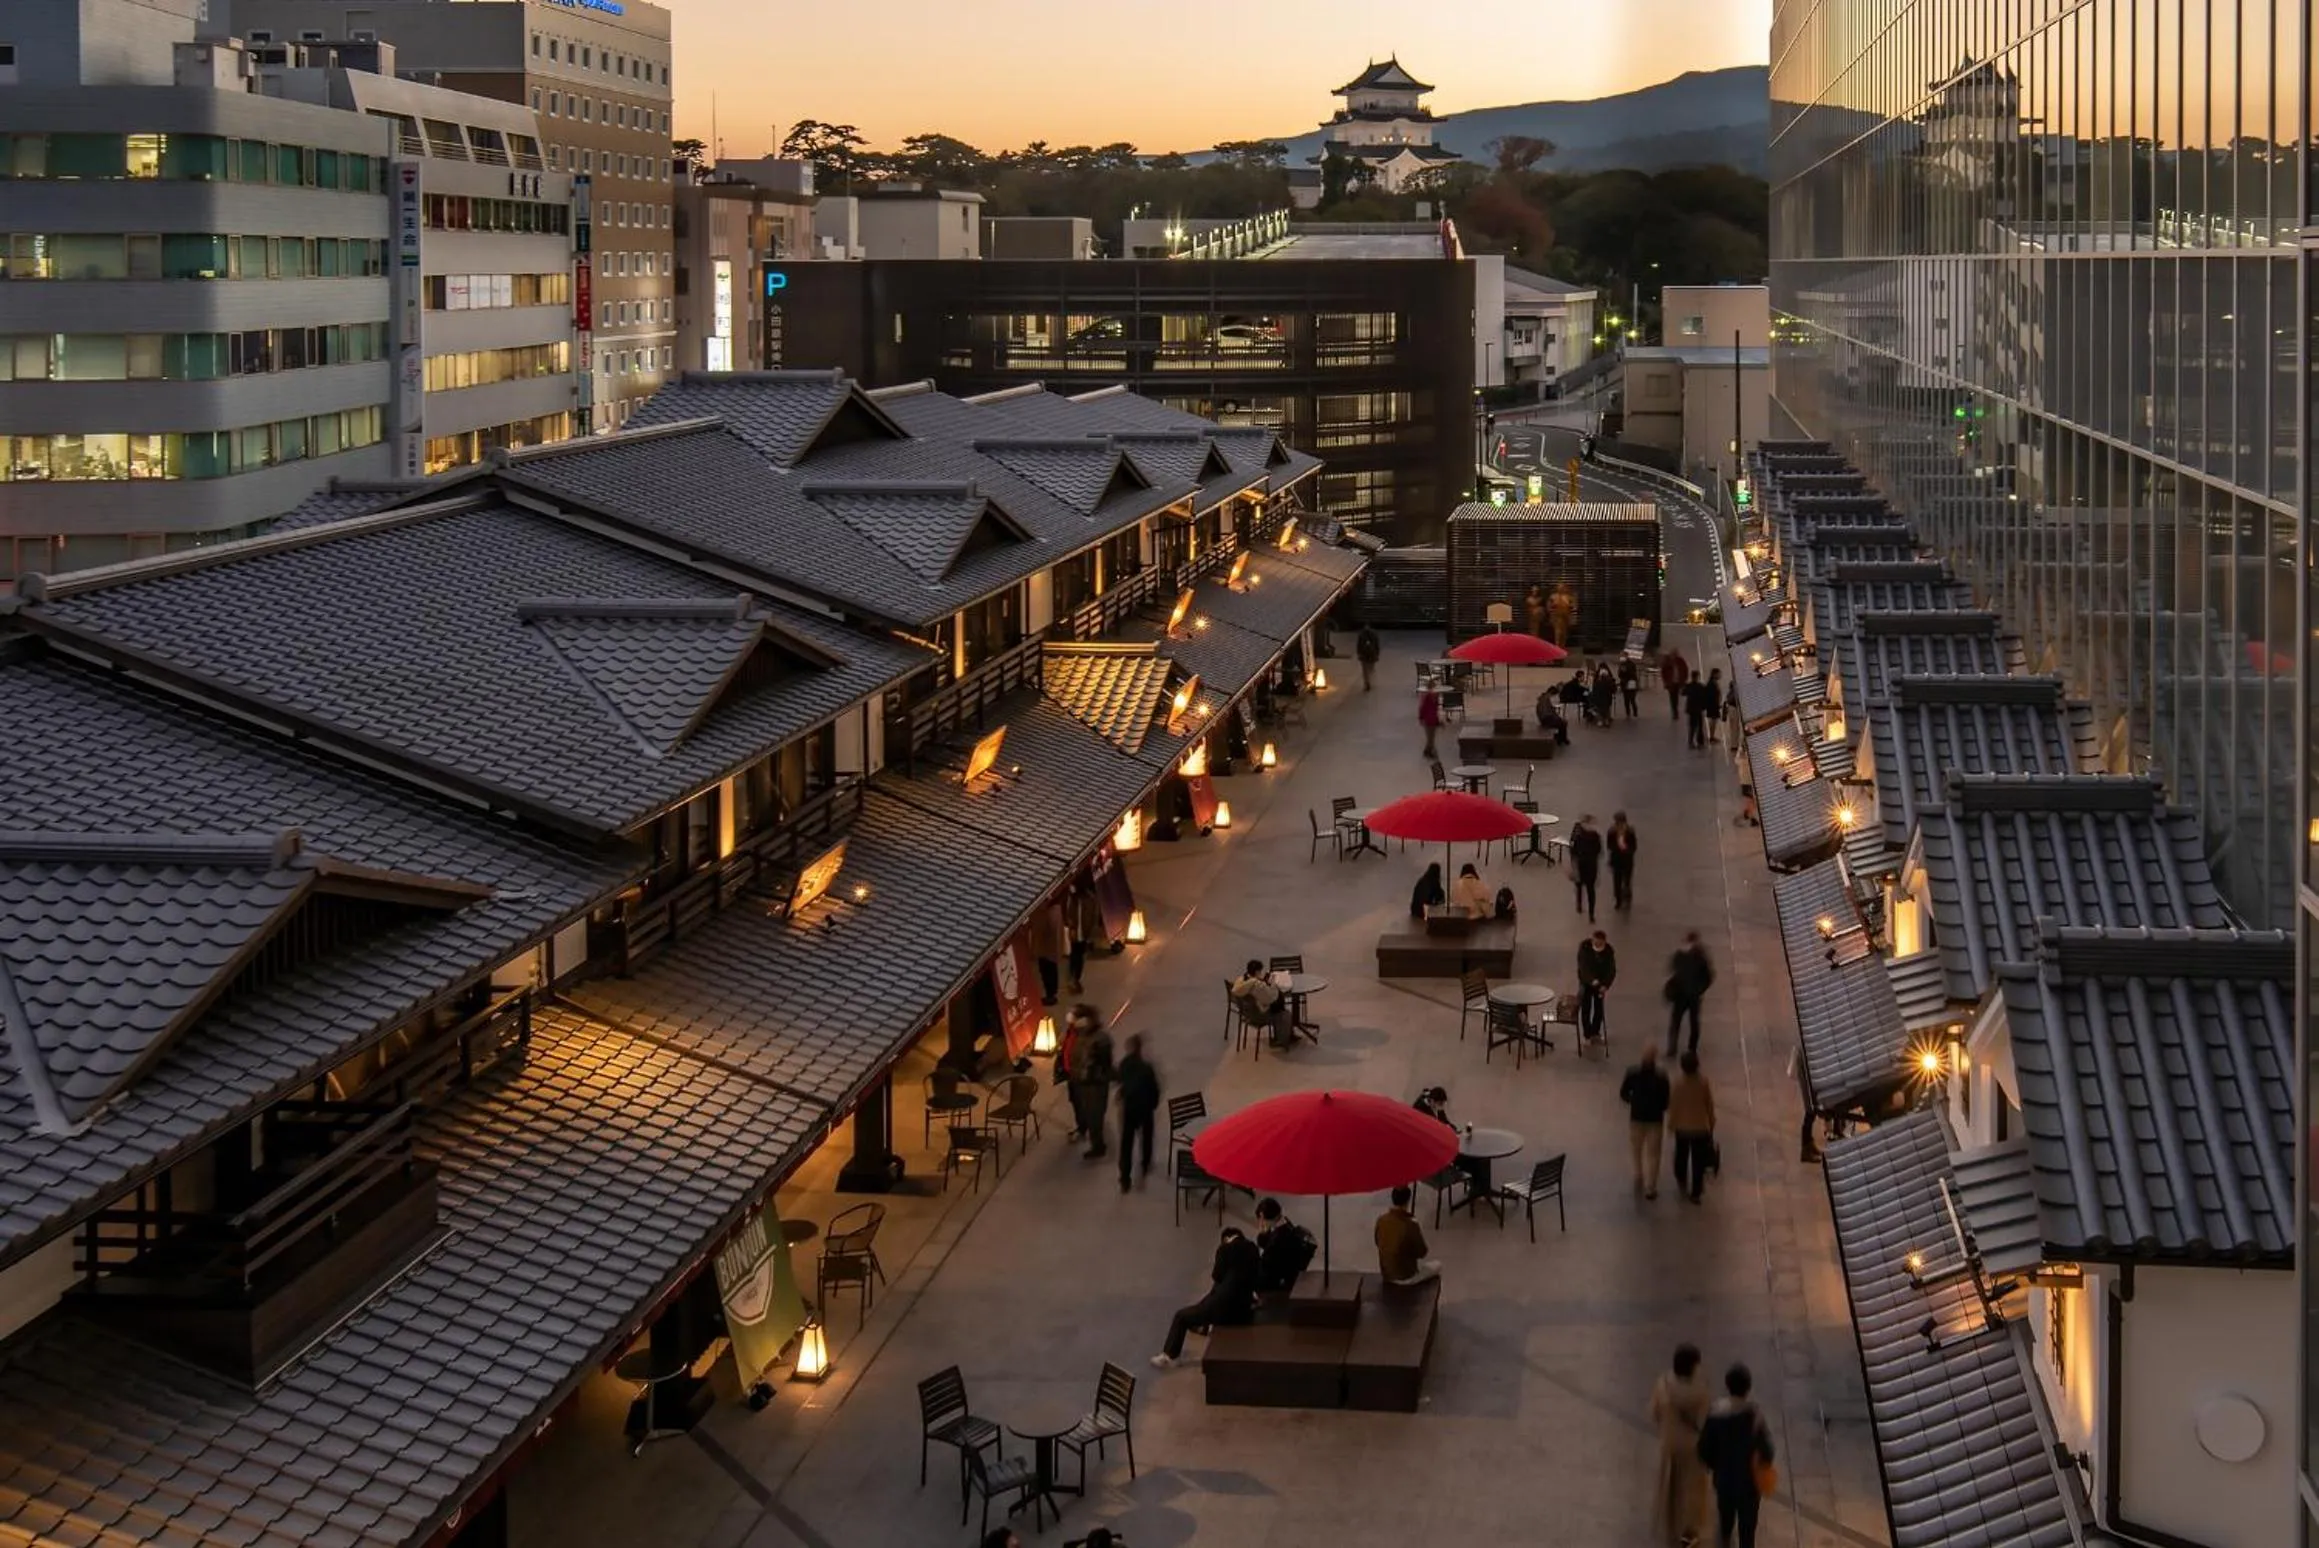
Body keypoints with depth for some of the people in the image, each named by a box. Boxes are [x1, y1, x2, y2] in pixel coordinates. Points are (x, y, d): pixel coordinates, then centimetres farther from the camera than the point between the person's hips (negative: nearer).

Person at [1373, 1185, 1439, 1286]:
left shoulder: (1381, 1220, -11)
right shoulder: (1410, 1225, -28)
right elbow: (1421, 1252, -14)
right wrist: (1420, 1235, 2)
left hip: (1386, 1274, 6)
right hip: (1406, 1277, -6)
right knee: (1436, 1266, 22)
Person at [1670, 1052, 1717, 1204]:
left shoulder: (1678, 1083, -18)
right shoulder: (1704, 1082, -15)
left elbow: (1673, 1105, -10)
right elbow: (1710, 1105, -5)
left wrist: (1671, 1123, 5)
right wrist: (1711, 1124, 10)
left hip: (1682, 1127, 1)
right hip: (1701, 1127, -1)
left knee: (1681, 1157, 24)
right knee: (1698, 1161, 8)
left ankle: (1681, 1184, 40)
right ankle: (1695, 1193, 12)